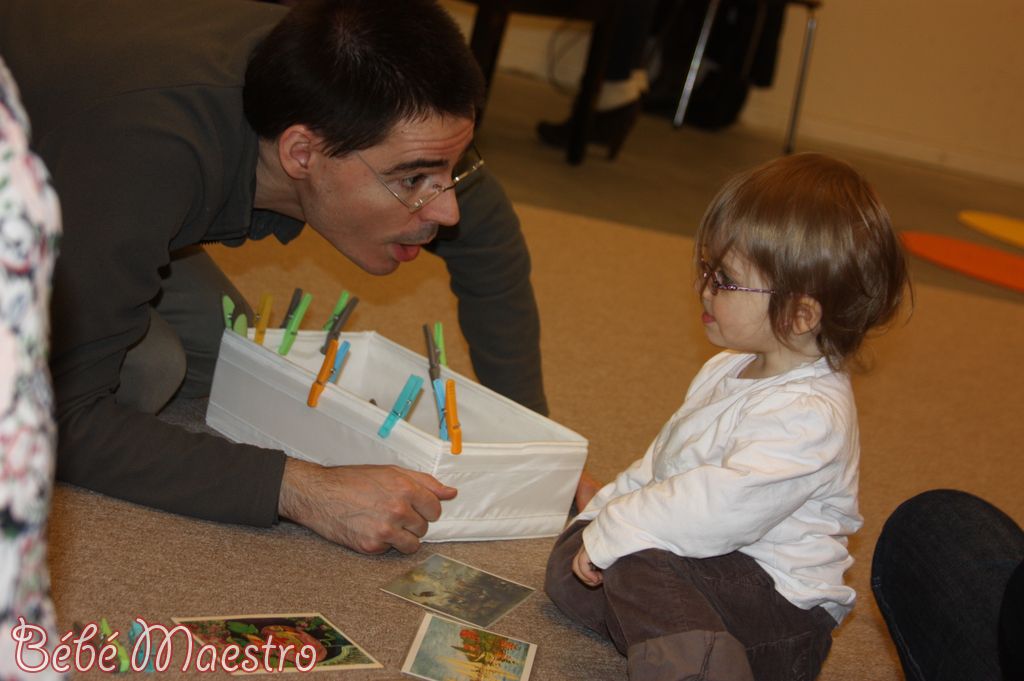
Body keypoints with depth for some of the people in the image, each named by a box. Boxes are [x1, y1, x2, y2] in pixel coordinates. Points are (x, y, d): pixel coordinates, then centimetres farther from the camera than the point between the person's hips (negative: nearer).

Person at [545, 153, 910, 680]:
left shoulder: (808, 417, -25)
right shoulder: (733, 369, 9)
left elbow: (722, 509, -33)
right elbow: (664, 458, 22)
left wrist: (614, 532, -25)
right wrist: (607, 506, 16)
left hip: (777, 602, -11)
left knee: (637, 562, -31)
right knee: (570, 562, -2)